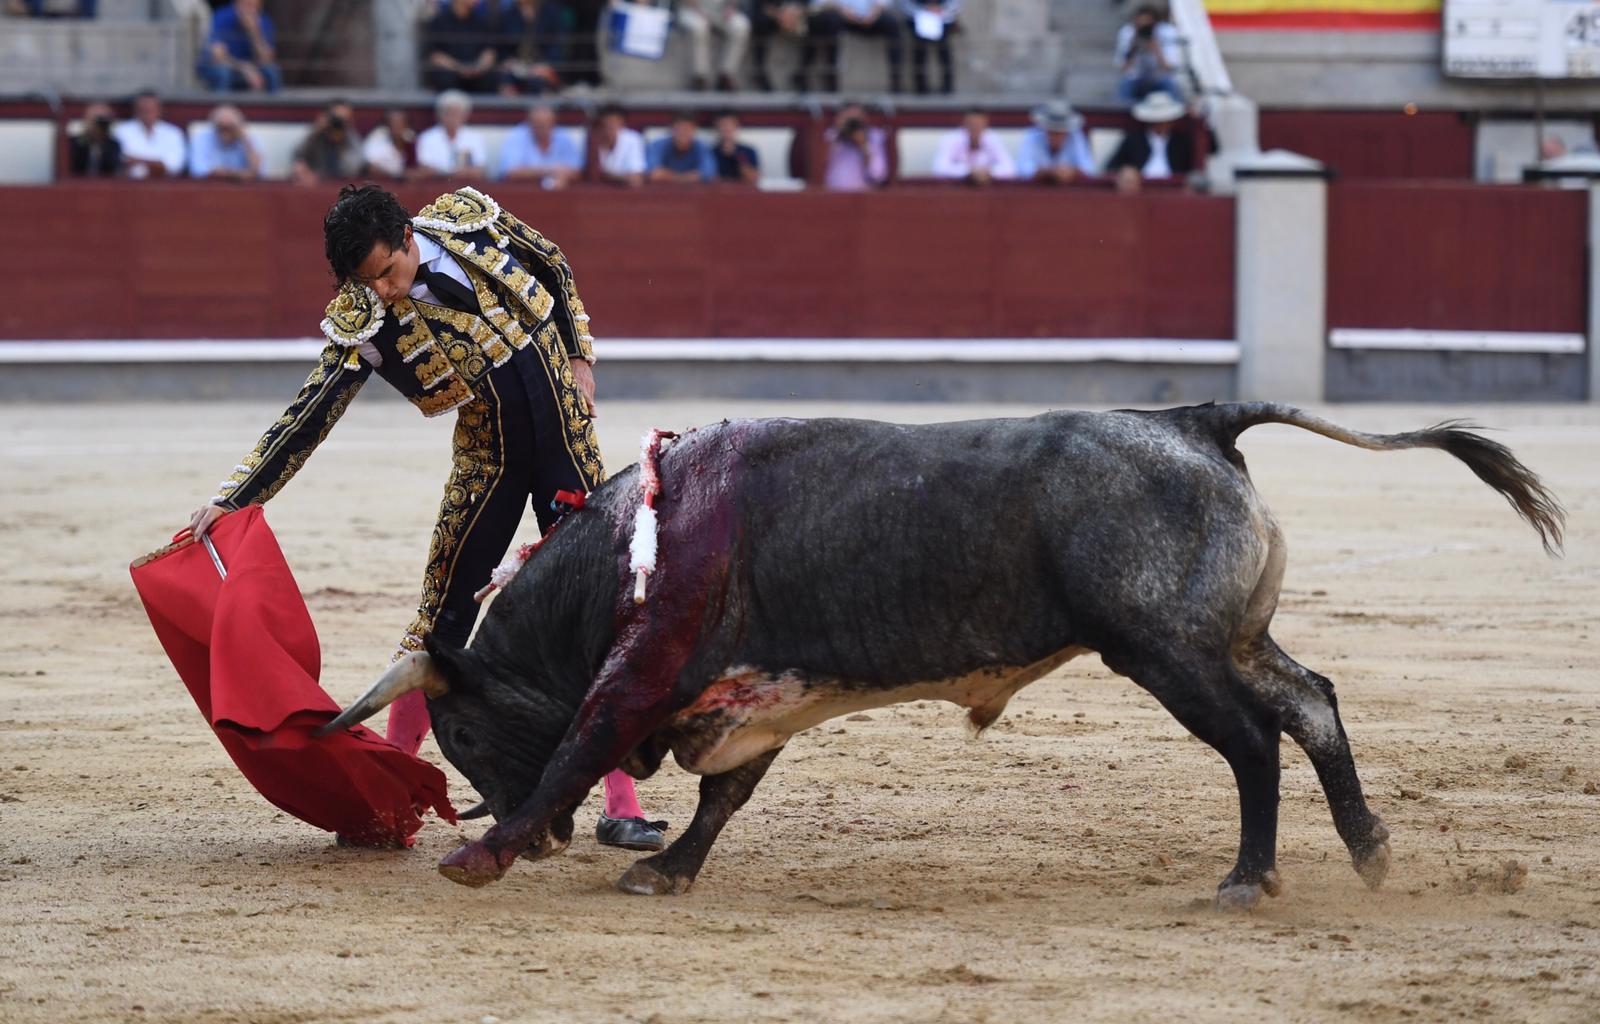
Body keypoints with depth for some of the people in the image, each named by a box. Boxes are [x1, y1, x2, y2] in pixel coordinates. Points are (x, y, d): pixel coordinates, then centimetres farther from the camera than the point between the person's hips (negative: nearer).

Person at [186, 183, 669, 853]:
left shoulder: (468, 217, -10)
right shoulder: (360, 320, -12)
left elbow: (554, 267, 7)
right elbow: (307, 417, -12)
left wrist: (578, 354, 4)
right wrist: (234, 497, -15)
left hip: (567, 436, 0)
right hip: (486, 458, 0)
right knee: (442, 621, -3)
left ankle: (621, 805, 1)